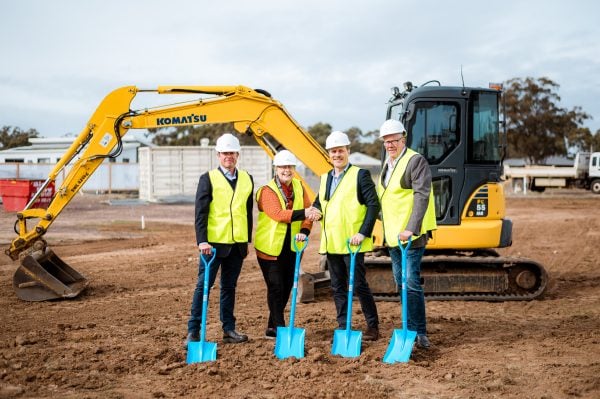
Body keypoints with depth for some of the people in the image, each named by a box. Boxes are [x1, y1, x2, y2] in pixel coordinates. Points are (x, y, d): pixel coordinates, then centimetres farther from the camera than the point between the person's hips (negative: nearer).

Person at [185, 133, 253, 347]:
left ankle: (229, 330, 19)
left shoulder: (247, 179, 10)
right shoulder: (208, 179, -3)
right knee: (203, 285, -2)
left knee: (229, 286, 11)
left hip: (237, 244, 4)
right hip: (213, 242, -4)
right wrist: (202, 240, -15)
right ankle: (193, 331, 4)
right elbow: (201, 212, -7)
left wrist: (247, 241, 13)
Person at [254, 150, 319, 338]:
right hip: (270, 247, -6)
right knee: (275, 287, -6)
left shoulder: (299, 188, 7)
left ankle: (273, 326, 24)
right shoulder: (267, 191, -12)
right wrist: (302, 213, -39)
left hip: (291, 246, 6)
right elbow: (278, 214, -27)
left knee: (287, 287, 11)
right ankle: (278, 328, 1)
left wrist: (304, 231, -19)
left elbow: (307, 211, 0)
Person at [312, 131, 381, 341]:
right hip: (331, 243, 6)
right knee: (338, 287, 11)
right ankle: (343, 328, 20)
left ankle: (373, 326, 12)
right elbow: (318, 205, 19)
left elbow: (373, 205, -10)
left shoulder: (360, 175, -5)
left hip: (352, 243, -6)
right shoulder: (325, 178, 15)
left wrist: (363, 233, -18)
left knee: (359, 284, -2)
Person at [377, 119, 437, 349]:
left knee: (411, 283, -11)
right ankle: (411, 329, 24)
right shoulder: (388, 162, 16)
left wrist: (411, 229, -31)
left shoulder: (415, 161, -12)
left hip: (411, 234, -9)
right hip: (393, 235, 9)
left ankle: (419, 333, -3)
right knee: (401, 283, 14)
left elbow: (422, 196, -23)